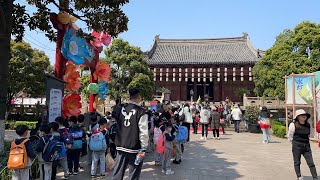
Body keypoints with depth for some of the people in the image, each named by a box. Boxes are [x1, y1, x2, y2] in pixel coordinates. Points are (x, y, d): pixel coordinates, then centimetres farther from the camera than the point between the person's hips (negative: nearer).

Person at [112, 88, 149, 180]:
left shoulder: (120, 108, 2)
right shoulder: (141, 112, -14)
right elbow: (143, 132, -16)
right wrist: (143, 149, -11)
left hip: (121, 146, 5)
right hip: (135, 148, -5)